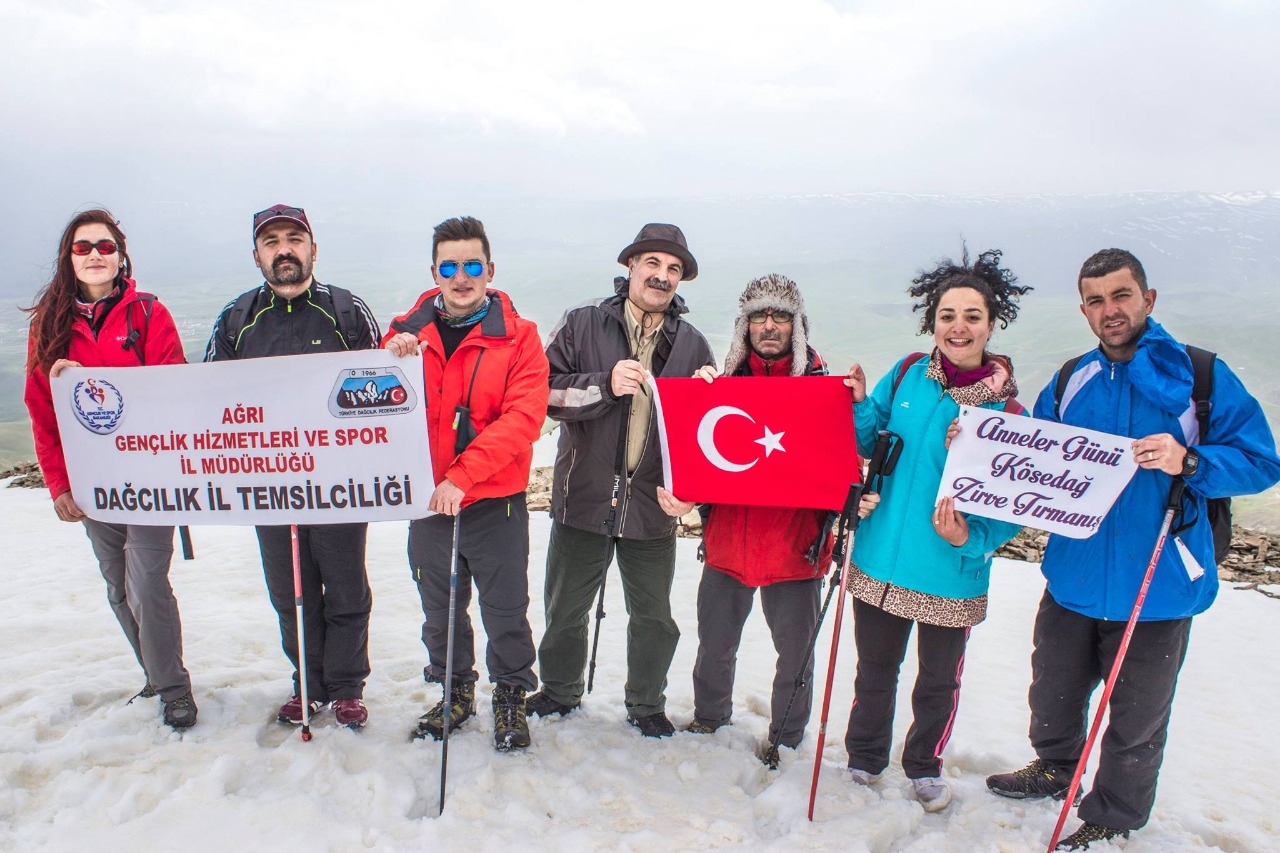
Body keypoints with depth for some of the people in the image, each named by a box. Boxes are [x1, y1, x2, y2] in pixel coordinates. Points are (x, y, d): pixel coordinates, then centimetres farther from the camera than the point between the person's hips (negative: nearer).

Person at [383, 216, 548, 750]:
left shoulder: (518, 337, -6)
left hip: (496, 504, -3)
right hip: (427, 501, 3)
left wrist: (463, 474, -25)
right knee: (439, 610, 17)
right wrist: (390, 364, -20)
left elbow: (523, 419, -17)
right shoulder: (407, 332, 3)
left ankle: (511, 696, 32)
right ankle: (455, 691, 39)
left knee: (505, 610, 9)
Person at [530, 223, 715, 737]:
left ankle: (646, 705, 36)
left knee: (654, 616, 14)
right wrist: (605, 385, -23)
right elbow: (544, 391, -9)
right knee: (565, 608, 15)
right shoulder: (582, 324, -2)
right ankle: (560, 690, 40)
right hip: (582, 497, -1)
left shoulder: (691, 345, 3)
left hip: (653, 504, 1)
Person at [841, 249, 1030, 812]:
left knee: (938, 682, 20)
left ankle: (924, 767, 47)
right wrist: (858, 406, -12)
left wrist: (970, 538, -24)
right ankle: (864, 760, 45)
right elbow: (862, 442, 7)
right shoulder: (907, 375, -5)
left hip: (950, 576, -2)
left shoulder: (1007, 411, -11)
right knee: (874, 672, 20)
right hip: (879, 560, 2)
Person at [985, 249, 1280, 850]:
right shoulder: (1069, 383, 4)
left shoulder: (1201, 375, -7)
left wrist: (1188, 461, -26)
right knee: (1052, 691, 22)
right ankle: (1055, 768, 50)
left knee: (1135, 720, 13)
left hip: (1156, 590, -3)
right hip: (1073, 576, 4)